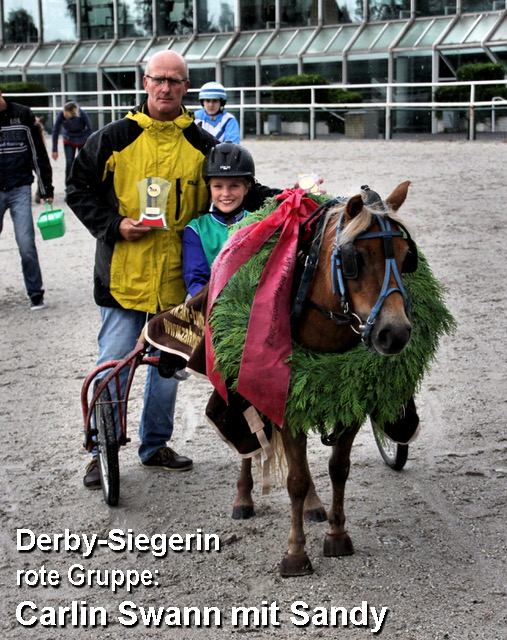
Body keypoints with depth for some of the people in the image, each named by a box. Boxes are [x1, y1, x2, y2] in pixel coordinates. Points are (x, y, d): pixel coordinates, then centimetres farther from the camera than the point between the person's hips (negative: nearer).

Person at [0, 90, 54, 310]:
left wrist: (46, 189, 5)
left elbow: (39, 154, 5)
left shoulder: (23, 115, -1)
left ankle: (36, 294, 8)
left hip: (20, 190, -1)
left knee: (26, 244, -5)